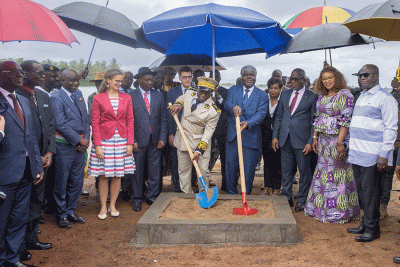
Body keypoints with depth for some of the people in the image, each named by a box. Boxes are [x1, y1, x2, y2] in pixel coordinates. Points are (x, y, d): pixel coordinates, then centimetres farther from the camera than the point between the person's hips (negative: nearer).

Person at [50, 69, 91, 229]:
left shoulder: (79, 96, 14)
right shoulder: (56, 98, -7)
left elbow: (86, 119, 13)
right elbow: (60, 124, -14)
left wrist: (86, 138, -2)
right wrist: (79, 140, -12)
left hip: (80, 145, 6)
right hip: (64, 145, -6)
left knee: (77, 182, 12)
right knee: (62, 182, 4)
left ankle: (70, 211, 26)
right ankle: (61, 215, 18)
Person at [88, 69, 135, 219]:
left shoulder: (126, 98, 8)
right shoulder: (98, 98, 0)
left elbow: (130, 121, 7)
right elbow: (95, 123, -2)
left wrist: (130, 143, -1)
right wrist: (97, 145, -9)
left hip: (121, 140, 2)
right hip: (104, 140, -2)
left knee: (118, 175, 6)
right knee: (103, 176, 3)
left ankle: (112, 205, 21)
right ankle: (103, 207, 17)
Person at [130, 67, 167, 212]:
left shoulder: (159, 96, 10)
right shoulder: (131, 96, -1)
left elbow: (163, 119, 9)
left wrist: (162, 138, 0)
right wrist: (132, 141, -9)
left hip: (155, 139, 3)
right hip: (139, 139, -3)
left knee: (155, 169, 7)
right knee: (137, 169, 6)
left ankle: (152, 197, 22)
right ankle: (137, 199, 19)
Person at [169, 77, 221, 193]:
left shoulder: (214, 110, -17)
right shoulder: (189, 93, -3)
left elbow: (208, 132, -18)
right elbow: (182, 98, 24)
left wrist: (199, 151, -25)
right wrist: (178, 104, 0)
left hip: (201, 142, -4)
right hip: (183, 140, 4)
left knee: (203, 170, -3)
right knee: (184, 170, 9)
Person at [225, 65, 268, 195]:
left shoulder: (262, 95, 5)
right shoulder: (233, 90, 11)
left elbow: (261, 113, -8)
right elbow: (227, 104, -5)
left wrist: (248, 122, -27)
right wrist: (233, 107, -30)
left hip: (251, 136, -2)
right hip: (232, 135, 2)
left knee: (248, 169, 2)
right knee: (230, 166, 8)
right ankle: (231, 193, 26)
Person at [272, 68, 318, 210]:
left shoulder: (312, 97, 0)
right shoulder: (285, 94, 13)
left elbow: (314, 121, -1)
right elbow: (278, 117, 14)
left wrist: (310, 142, -8)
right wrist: (275, 136, 6)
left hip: (302, 140, -4)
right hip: (285, 139, 4)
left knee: (304, 171, 5)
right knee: (286, 171, 10)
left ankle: (302, 200, 19)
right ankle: (287, 198, 23)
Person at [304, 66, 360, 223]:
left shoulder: (344, 95, -10)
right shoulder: (322, 96, 12)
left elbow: (346, 120, -16)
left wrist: (340, 142, -21)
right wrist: (315, 138, 10)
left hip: (338, 139, -6)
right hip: (324, 139, 7)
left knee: (337, 174, 0)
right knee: (323, 172, 11)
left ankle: (338, 211, 12)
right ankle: (321, 207, 23)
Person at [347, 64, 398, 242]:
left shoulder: (385, 98, -7)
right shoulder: (361, 97, 17)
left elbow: (391, 128, -12)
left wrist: (384, 154, -16)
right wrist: (347, 144, 18)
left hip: (374, 156, -8)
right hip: (358, 154, 8)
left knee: (370, 193, -2)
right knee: (361, 191, 12)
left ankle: (372, 229, 9)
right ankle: (365, 224, 24)